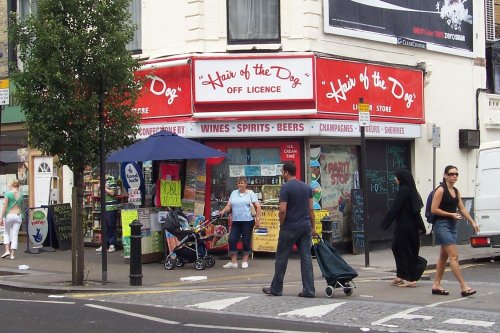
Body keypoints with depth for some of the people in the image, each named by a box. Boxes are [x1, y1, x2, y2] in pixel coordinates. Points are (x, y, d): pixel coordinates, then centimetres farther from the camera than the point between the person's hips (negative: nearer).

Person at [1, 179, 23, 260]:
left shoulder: (8, 193, -8)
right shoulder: (21, 195, 6)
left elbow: (5, 206, -10)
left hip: (9, 215, -3)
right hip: (18, 215, 3)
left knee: (6, 233, 16)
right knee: (15, 235, 4)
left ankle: (7, 250, 3)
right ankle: (13, 254, 2)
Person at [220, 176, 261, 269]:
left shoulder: (250, 193, 1)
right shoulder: (234, 193, 12)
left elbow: (258, 207, -3)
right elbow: (229, 206, 7)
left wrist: (258, 219, -10)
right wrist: (223, 211, -13)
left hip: (247, 221, -4)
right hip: (235, 221, 4)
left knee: (246, 241, 2)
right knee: (232, 240, -3)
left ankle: (245, 261, 15)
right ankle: (233, 262, 5)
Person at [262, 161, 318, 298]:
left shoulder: (285, 188, -11)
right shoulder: (307, 187, 8)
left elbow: (282, 210, -17)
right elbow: (311, 209, 9)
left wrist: (281, 224, -1)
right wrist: (313, 227, 14)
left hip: (289, 228, -5)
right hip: (305, 227, 6)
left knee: (281, 258, 6)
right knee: (306, 258, 4)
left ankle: (276, 289, 15)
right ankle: (308, 290, 1)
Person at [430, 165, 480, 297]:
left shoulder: (456, 191, 13)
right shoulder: (441, 190, -11)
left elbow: (462, 209, 16)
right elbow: (433, 210, -14)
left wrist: (473, 222, 8)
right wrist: (451, 214, -14)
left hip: (452, 226, 9)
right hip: (442, 225, -8)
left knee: (444, 256, 12)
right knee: (454, 256, -12)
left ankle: (436, 285, 19)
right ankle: (464, 287, -14)